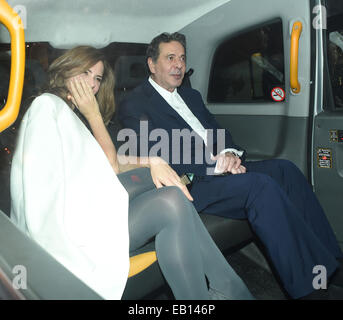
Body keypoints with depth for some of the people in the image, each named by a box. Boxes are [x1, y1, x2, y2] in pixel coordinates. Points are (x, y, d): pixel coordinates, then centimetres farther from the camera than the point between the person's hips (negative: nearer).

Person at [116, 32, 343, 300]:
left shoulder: (191, 95, 25)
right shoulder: (134, 105, -1)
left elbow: (217, 131, 18)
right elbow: (158, 158, -13)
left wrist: (229, 153, -7)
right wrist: (214, 164, -18)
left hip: (219, 169, 8)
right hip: (189, 185, -8)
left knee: (285, 169, -13)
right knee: (261, 185, -29)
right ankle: (310, 288, -23)